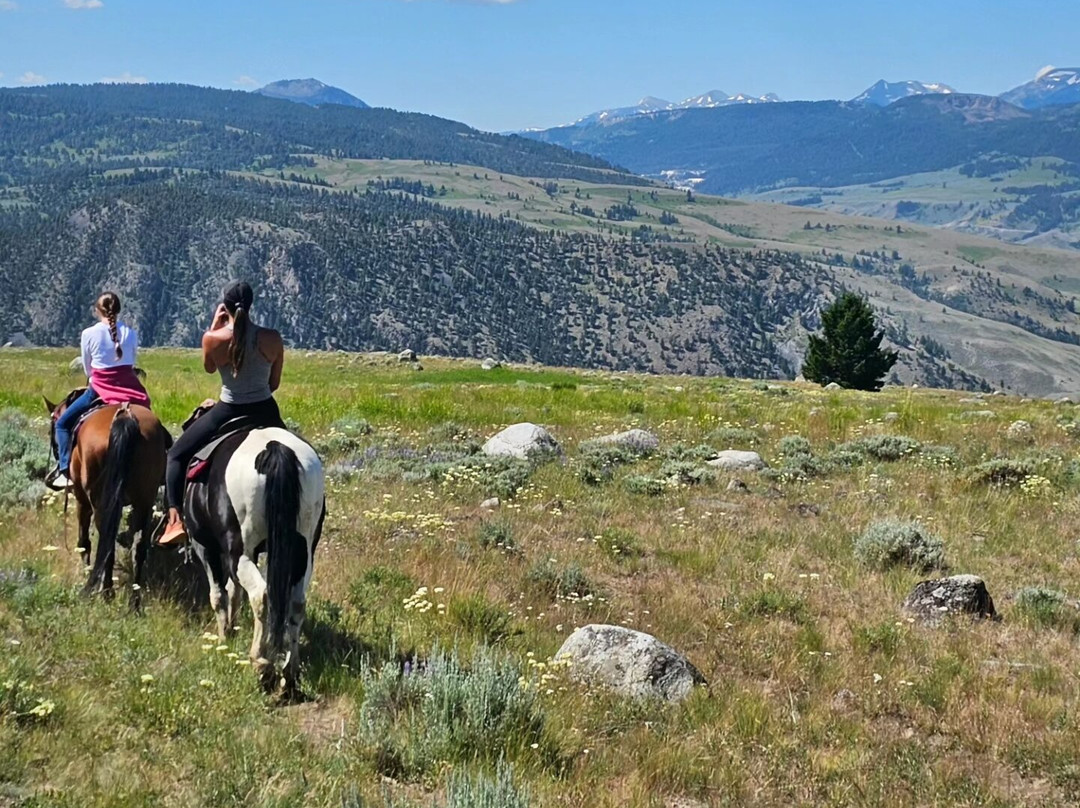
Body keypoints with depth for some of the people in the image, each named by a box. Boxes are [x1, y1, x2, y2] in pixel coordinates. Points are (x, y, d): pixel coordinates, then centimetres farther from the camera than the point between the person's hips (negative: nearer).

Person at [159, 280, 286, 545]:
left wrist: (215, 324, 8)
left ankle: (176, 520, 0)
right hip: (265, 412, 2)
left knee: (177, 455, 16)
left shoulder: (213, 339, -15)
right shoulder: (272, 339, -10)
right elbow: (274, 383, 2)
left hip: (228, 412, -2)